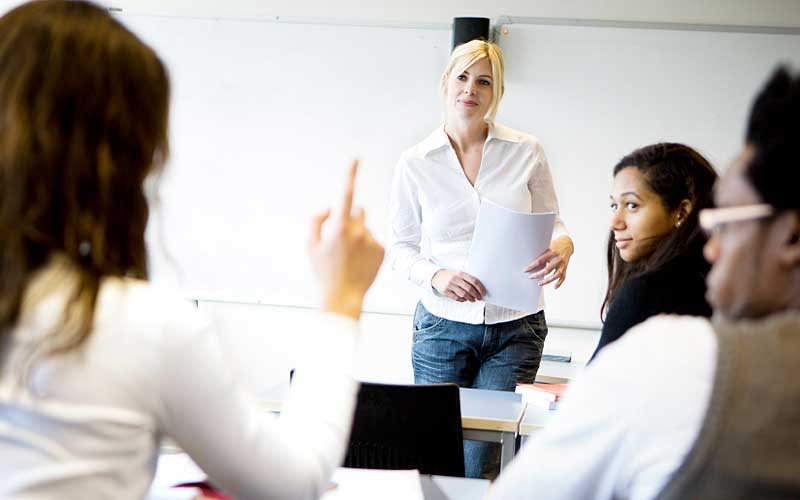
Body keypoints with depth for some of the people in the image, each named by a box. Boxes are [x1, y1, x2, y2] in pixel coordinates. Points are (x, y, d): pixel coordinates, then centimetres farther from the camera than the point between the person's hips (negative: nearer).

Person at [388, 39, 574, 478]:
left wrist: (562, 247, -17)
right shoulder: (415, 163, 1)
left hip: (516, 328, 0)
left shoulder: (527, 151, 1)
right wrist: (436, 276, -14)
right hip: (443, 325, 0)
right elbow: (401, 248, 6)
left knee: (483, 463, -2)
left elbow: (552, 226, 7)